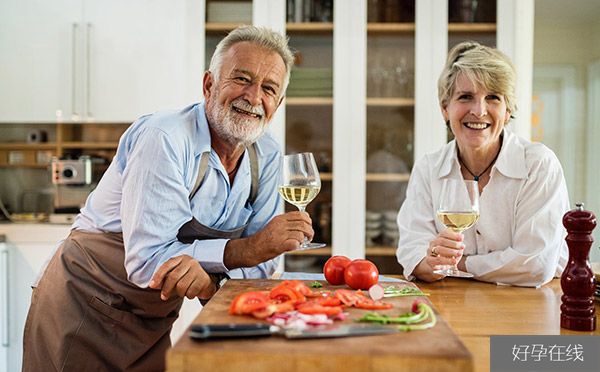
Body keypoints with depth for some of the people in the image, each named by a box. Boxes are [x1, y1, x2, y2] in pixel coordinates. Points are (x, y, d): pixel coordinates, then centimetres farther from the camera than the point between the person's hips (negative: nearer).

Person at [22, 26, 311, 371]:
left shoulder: (267, 155, -6)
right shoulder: (164, 139, -26)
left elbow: (263, 261, -8)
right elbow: (146, 260, -29)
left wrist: (207, 273, -28)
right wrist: (248, 249, -29)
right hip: (84, 312, -5)